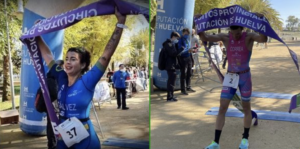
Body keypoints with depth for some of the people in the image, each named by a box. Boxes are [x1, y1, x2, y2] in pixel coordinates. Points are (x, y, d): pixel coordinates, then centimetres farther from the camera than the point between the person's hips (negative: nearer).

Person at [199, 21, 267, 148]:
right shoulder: (225, 37, -6)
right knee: (222, 108, -3)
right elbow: (205, 38, -16)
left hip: (245, 77, -1)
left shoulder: (249, 37, -11)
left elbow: (263, 39, -31)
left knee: (246, 107, 11)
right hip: (230, 77, 2)